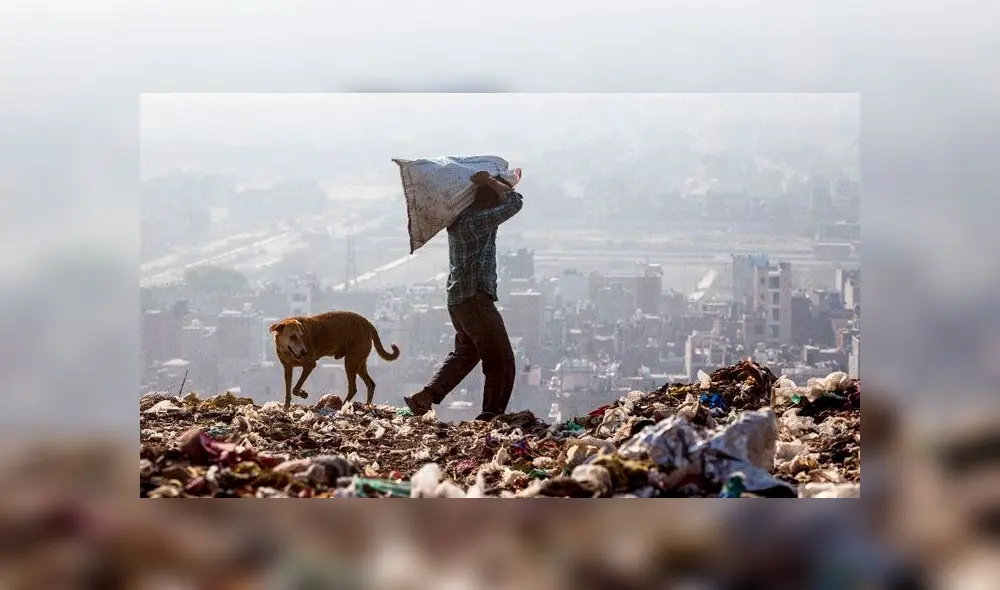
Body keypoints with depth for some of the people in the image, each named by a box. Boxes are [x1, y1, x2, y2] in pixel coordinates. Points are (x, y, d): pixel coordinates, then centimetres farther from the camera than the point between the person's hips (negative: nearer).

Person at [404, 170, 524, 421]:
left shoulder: (462, 217, 11)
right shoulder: (476, 221, -17)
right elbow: (514, 202, -17)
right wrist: (490, 182, -7)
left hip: (458, 299, 10)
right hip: (475, 298, -10)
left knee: (465, 352, 25)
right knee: (500, 360, -4)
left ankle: (424, 397, 20)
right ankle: (491, 415, -4)